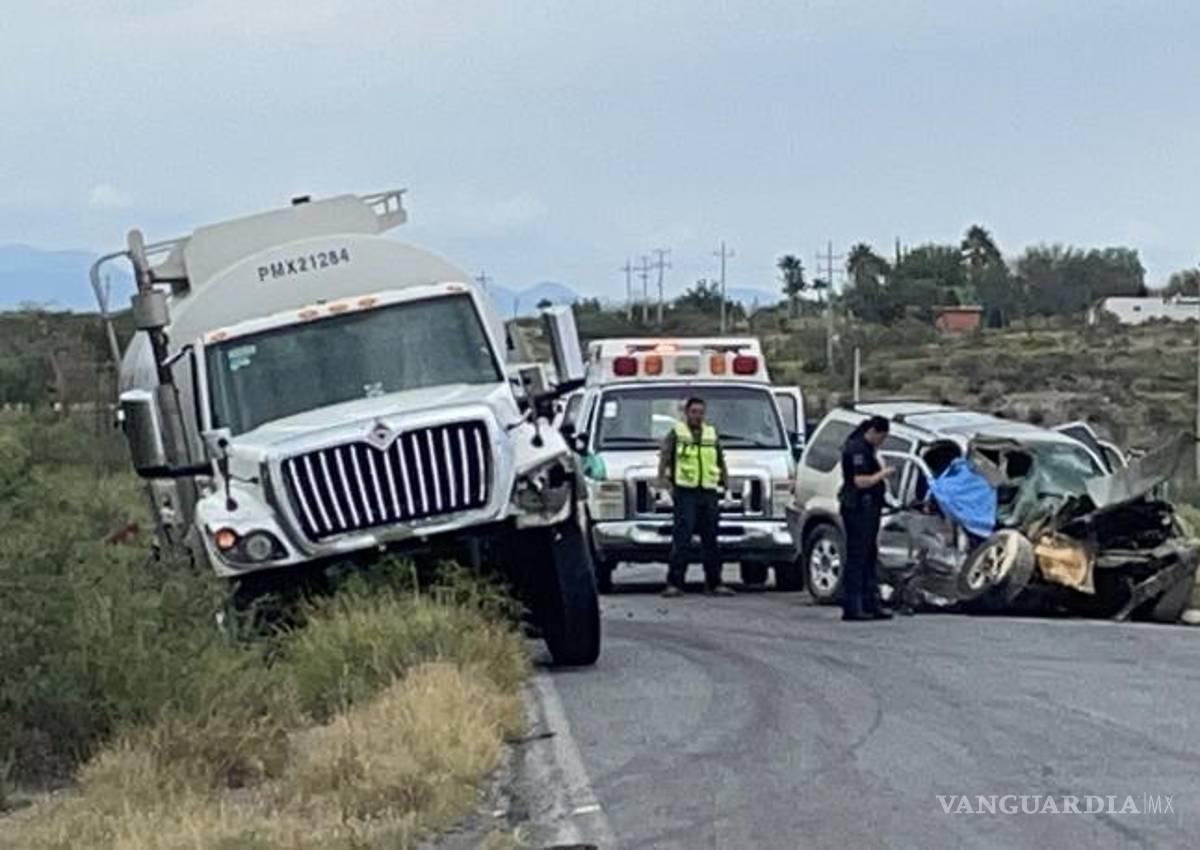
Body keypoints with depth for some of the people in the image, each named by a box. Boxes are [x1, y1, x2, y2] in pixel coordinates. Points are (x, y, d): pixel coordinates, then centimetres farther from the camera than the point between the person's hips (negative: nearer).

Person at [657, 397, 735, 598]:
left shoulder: (711, 434, 18)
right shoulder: (676, 434, 5)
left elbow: (721, 461, 23)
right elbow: (664, 457, -6)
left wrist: (724, 483, 16)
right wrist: (663, 478, -21)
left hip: (709, 493, 4)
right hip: (685, 492, -4)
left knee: (711, 540, 8)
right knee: (682, 539, -9)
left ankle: (714, 583, 14)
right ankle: (674, 583, -9)